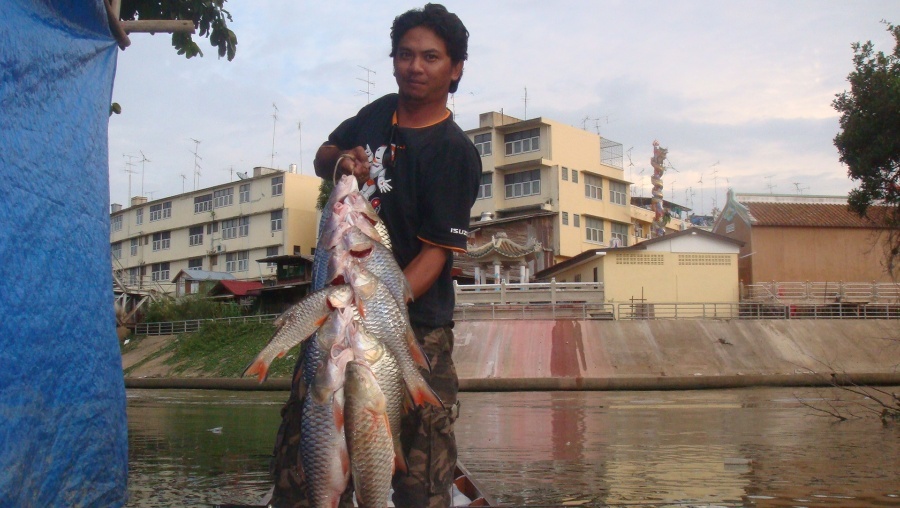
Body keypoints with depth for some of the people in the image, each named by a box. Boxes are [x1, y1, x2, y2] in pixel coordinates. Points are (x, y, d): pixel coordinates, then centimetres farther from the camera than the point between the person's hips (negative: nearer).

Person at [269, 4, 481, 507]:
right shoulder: (378, 114, 10)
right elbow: (323, 155, 26)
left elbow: (436, 251, -16)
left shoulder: (454, 150, -9)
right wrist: (339, 162, 2)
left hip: (415, 322, -5)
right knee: (300, 444, 7)